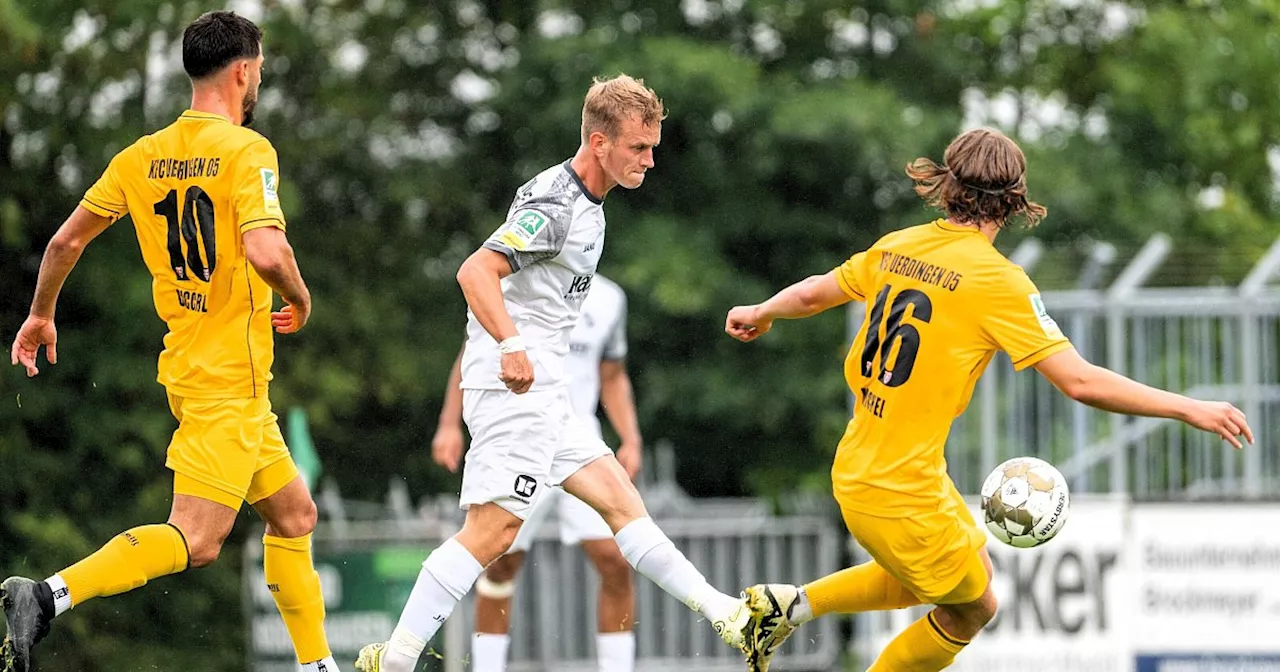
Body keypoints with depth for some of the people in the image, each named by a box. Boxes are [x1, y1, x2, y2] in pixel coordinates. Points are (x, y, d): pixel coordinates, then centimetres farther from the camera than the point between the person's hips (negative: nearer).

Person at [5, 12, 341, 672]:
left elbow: (65, 241, 11)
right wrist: (300, 299, -6)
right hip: (230, 377, -9)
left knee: (294, 516, 18)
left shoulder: (142, 156, 8)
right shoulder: (245, 151, -14)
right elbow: (265, 252, -27)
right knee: (195, 541, -14)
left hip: (190, 364, 9)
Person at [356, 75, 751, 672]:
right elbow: (476, 271, -27)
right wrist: (511, 344, -39)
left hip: (542, 394, 10)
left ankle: (724, 616, 13)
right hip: (514, 385, -10)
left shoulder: (586, 205, 16)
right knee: (492, 531, -15)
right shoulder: (555, 206, -15)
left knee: (619, 499, 10)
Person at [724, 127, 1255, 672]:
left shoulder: (899, 247, 3)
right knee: (971, 609, 15)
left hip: (855, 471, 8)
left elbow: (813, 294, 20)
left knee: (975, 569, 27)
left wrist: (759, 315, 41)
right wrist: (1188, 409, -15)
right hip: (901, 496, -8)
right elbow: (1080, 382, -22)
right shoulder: (997, 280, -18)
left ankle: (791, 605, 25)